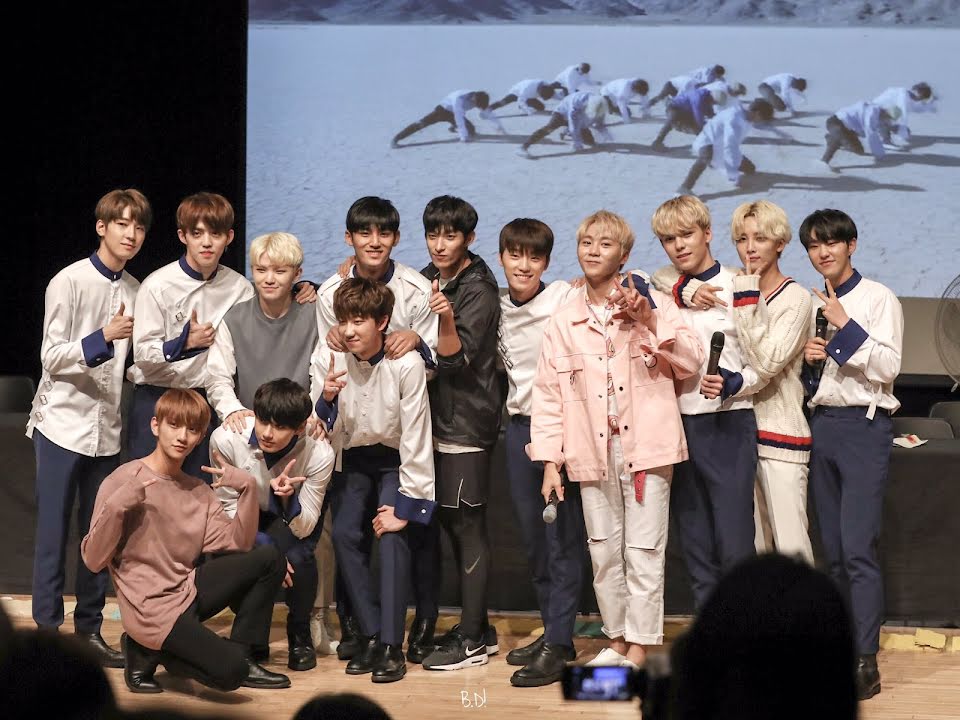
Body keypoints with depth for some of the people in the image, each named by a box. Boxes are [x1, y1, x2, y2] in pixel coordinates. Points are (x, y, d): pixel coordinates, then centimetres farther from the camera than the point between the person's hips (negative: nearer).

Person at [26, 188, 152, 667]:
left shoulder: (136, 291, 6)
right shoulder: (70, 282, -9)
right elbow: (51, 357, -11)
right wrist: (102, 337, -26)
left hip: (107, 428, 5)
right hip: (62, 423, -5)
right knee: (53, 533, -2)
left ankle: (89, 629, 15)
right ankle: (47, 630, 4)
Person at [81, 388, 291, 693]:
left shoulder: (199, 491, 9)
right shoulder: (122, 481, -10)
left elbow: (237, 544, 0)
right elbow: (93, 560, -14)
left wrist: (247, 489, -10)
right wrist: (116, 507, -27)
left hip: (188, 591, 7)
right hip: (150, 608, -7)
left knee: (270, 558, -3)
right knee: (229, 671, -23)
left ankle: (240, 653, 6)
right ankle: (147, 653, 3)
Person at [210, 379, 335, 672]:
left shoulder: (319, 453, -30)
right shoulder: (226, 439, -30)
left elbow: (304, 528, -26)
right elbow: (229, 508, -18)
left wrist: (287, 497, -48)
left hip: (294, 518, -1)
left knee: (297, 557, -33)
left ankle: (300, 636, -4)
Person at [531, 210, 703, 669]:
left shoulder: (652, 304, 3)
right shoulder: (563, 322, 9)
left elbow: (691, 363, -4)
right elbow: (548, 394, 8)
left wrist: (650, 322, -14)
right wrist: (549, 460, 2)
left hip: (645, 447, -3)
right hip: (592, 454, 3)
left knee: (643, 552, -3)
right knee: (604, 551, 9)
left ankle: (638, 651, 3)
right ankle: (616, 640, 23)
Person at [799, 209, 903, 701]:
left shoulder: (878, 299, -4)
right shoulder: (811, 303, 14)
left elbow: (888, 367, -12)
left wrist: (846, 327, -18)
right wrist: (807, 358, 0)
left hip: (864, 425, -6)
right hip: (821, 424, 6)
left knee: (858, 548, -13)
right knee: (833, 550, 8)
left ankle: (866, 662, -14)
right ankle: (845, 646, 14)